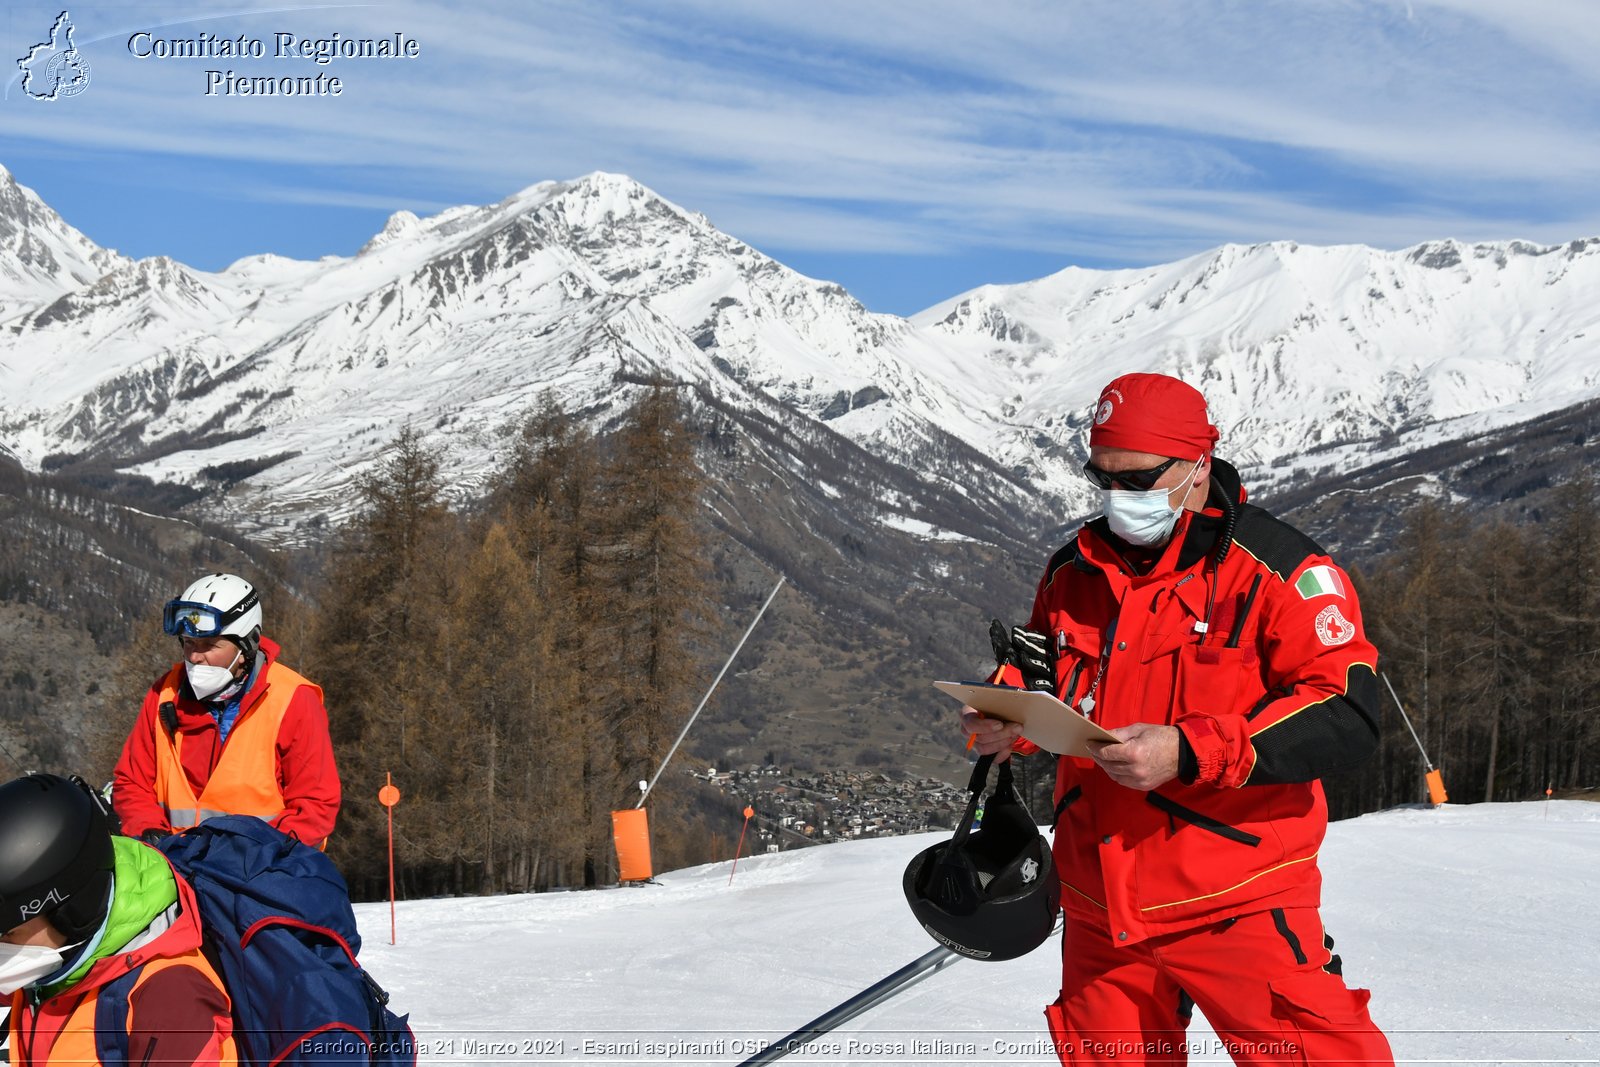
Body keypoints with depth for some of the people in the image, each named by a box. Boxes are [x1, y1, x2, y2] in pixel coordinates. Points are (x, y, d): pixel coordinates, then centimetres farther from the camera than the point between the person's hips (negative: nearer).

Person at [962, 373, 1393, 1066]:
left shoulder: (1272, 567, -11)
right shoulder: (1073, 573, 8)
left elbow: (1346, 716, -18)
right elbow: (1040, 675, 23)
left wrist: (1187, 753, -26)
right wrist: (1002, 720, -2)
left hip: (1236, 903, -5)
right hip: (1100, 906, 6)